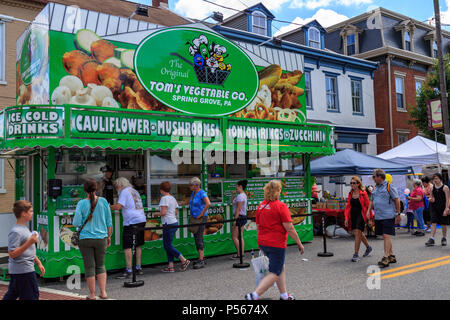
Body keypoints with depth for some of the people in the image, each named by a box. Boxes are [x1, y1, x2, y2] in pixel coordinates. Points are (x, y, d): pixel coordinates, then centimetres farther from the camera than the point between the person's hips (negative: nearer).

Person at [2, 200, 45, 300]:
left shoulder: (24, 228, 13)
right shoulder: (16, 232, -18)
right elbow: (12, 254, -23)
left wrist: (38, 263, 20)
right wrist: (29, 242, -26)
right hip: (23, 271, -10)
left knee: (11, 295, 16)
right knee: (31, 296, -2)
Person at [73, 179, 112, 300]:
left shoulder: (81, 204, -9)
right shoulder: (103, 202, -4)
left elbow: (76, 223, -9)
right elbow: (109, 222, 3)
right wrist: (109, 236, 14)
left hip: (85, 239, -2)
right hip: (101, 238, 2)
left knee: (89, 267, 8)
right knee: (101, 265, 16)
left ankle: (92, 295, 16)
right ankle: (103, 292, 13)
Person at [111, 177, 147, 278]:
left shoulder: (125, 191, -5)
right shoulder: (135, 191, 20)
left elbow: (118, 206, -15)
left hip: (132, 222, -9)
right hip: (142, 220, 9)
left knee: (127, 246, -4)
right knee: (138, 245, 14)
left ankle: (128, 270, -4)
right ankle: (138, 268, 18)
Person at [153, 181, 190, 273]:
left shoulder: (164, 198, -13)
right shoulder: (173, 198, 14)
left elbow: (163, 212, -20)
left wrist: (156, 213, -1)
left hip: (168, 224, -9)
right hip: (174, 222, 9)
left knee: (168, 246, 0)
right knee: (168, 245, 12)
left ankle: (184, 261, 0)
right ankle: (171, 267, 12)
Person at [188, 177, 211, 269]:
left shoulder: (202, 193, -16)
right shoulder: (193, 193, 11)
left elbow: (208, 203, -31)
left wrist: (201, 214, -24)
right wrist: (192, 214, 21)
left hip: (201, 218, -9)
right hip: (194, 218, 9)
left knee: (199, 238, -10)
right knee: (197, 238, 13)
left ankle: (201, 262, -8)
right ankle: (202, 258, 24)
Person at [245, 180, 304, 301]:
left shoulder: (261, 206, 7)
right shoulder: (281, 206, -14)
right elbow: (289, 228, -16)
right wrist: (299, 244, -6)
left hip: (263, 243, 8)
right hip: (277, 244, -8)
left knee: (281, 267, 23)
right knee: (274, 273, 1)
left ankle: (284, 295, 29)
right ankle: (254, 295, -9)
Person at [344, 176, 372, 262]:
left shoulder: (363, 193, -8)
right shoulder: (350, 194, 8)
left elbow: (368, 205, -6)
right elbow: (348, 206, 10)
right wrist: (346, 218, 4)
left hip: (361, 215, -6)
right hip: (353, 215, 6)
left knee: (357, 233, -12)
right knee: (360, 233, 17)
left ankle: (356, 254, -6)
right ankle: (368, 247, 41)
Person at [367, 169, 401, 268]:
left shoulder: (389, 186, -8)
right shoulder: (375, 188, 14)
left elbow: (396, 200, -7)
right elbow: (372, 201, 21)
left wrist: (398, 213, -7)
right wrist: (368, 211, 8)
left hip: (388, 216, -8)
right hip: (378, 216, 8)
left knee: (386, 236, -11)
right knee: (385, 236, 12)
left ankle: (385, 258, -11)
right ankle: (391, 256, 24)